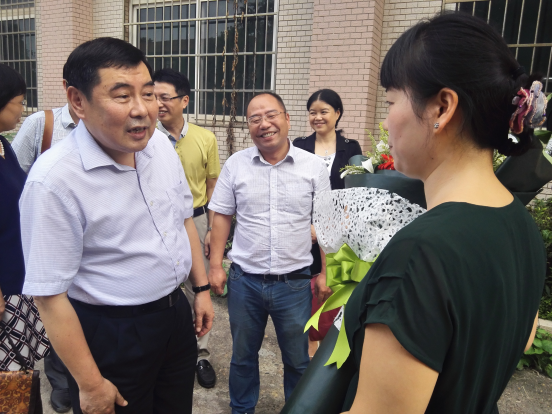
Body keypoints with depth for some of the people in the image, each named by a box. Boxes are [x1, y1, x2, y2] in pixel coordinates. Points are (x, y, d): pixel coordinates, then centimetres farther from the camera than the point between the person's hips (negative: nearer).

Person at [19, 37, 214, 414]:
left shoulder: (160, 144, -5)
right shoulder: (54, 180, -24)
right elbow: (50, 295, -19)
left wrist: (202, 288, 10)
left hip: (176, 311, 6)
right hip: (111, 336, -6)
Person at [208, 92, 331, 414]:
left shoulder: (314, 167, -4)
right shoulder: (235, 164, -1)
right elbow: (222, 216, 5)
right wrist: (216, 265, 1)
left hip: (295, 282, -1)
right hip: (245, 280, 1)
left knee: (298, 360, 17)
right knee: (243, 356, 20)